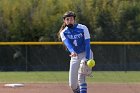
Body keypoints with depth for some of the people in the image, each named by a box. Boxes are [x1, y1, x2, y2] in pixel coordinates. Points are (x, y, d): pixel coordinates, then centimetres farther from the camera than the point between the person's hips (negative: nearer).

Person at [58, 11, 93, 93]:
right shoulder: (63, 32, -3)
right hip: (74, 57, 4)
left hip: (86, 54, -4)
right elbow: (67, 43, -23)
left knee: (81, 78, -23)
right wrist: (72, 52, -45)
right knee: (72, 84, 2)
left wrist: (87, 59, -26)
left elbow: (87, 44, -15)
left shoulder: (83, 28, -10)